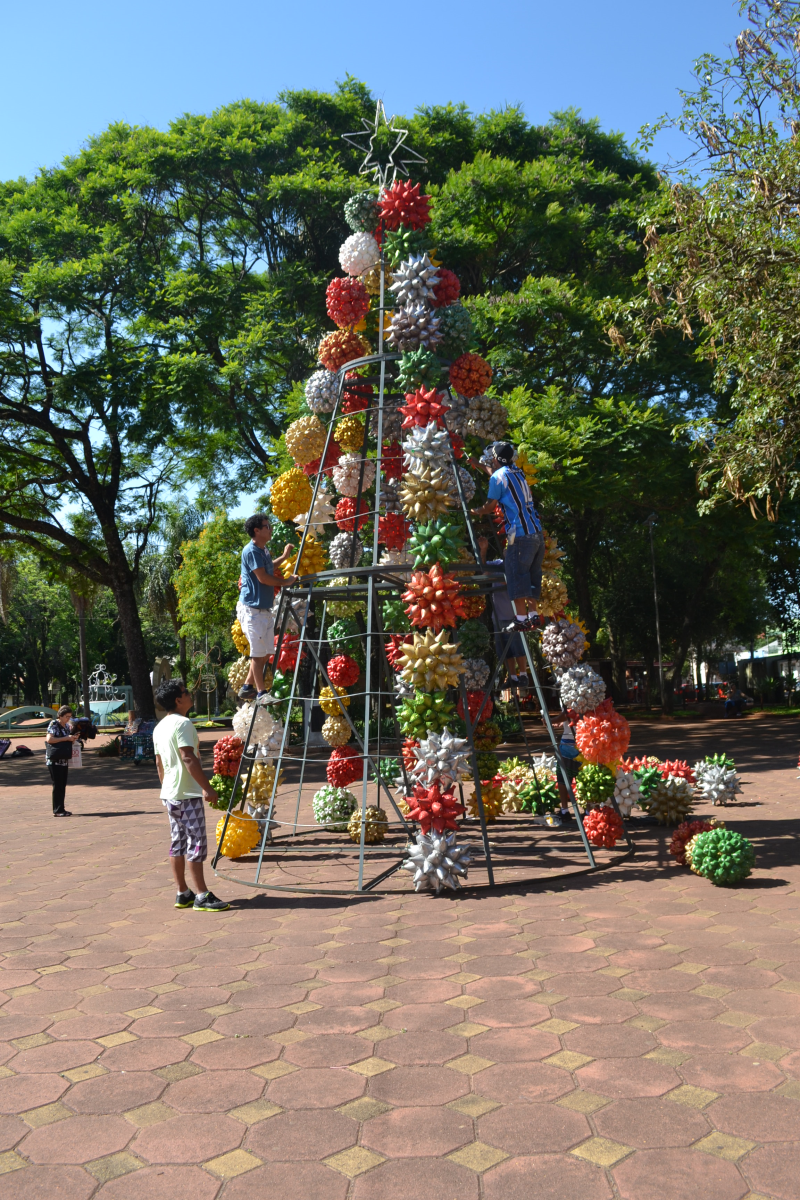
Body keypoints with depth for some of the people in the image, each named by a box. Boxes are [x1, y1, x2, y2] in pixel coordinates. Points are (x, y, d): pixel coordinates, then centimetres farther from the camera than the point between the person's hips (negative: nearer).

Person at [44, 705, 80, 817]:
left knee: (62, 786, 9)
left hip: (64, 760, 7)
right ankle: (57, 810, -1)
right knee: (57, 785, -5)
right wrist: (66, 738, -20)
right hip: (54, 760, -7)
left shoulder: (67, 726, 14)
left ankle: (61, 809, 14)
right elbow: (49, 739, -20)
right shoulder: (53, 724, -7)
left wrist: (74, 738, 3)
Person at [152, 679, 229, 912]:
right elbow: (188, 758, -22)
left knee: (178, 842, 12)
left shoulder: (159, 727, 14)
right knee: (196, 842, -6)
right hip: (187, 794, -10)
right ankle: (201, 896, -3)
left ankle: (183, 894, 18)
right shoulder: (183, 723, -15)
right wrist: (207, 787, -21)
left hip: (169, 793, 10)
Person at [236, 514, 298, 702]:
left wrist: (284, 557, 29)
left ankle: (247, 687, 22)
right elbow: (263, 577, -19)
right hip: (252, 608, -9)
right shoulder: (251, 550, -14)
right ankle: (261, 692, 3)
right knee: (258, 653, -4)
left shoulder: (263, 550, 15)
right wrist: (286, 582, -8)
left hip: (264, 609, 10)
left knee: (265, 652, 13)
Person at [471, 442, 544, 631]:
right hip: (537, 533, 8)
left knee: (516, 575, -5)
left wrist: (478, 512, 19)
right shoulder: (518, 472, 20)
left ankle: (521, 619, -8)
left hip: (520, 535, -8)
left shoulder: (498, 477, -4)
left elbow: (492, 504, -1)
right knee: (532, 575, 12)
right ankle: (533, 616, 12)